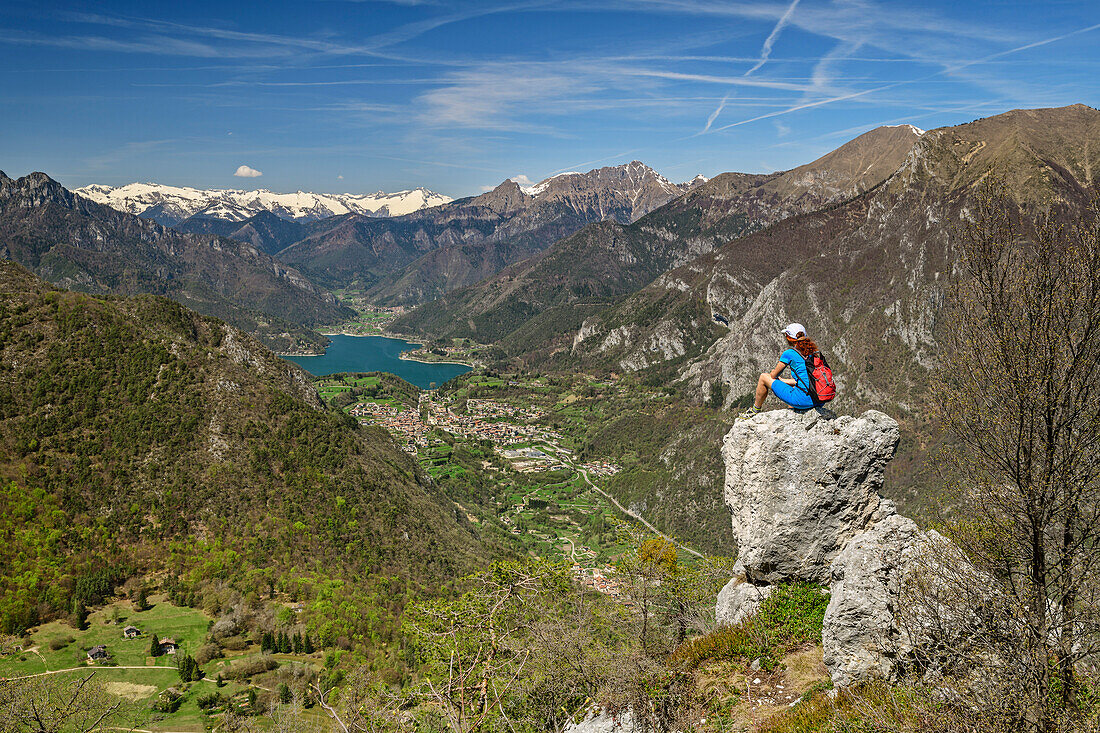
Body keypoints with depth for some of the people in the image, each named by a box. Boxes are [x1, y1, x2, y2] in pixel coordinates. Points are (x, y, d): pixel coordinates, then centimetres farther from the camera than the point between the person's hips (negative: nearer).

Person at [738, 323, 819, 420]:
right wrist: (782, 380, 31)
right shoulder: (813, 351, 15)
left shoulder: (789, 354, -6)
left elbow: (773, 375, 5)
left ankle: (755, 410, 26)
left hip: (802, 400, -7)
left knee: (763, 377, 9)